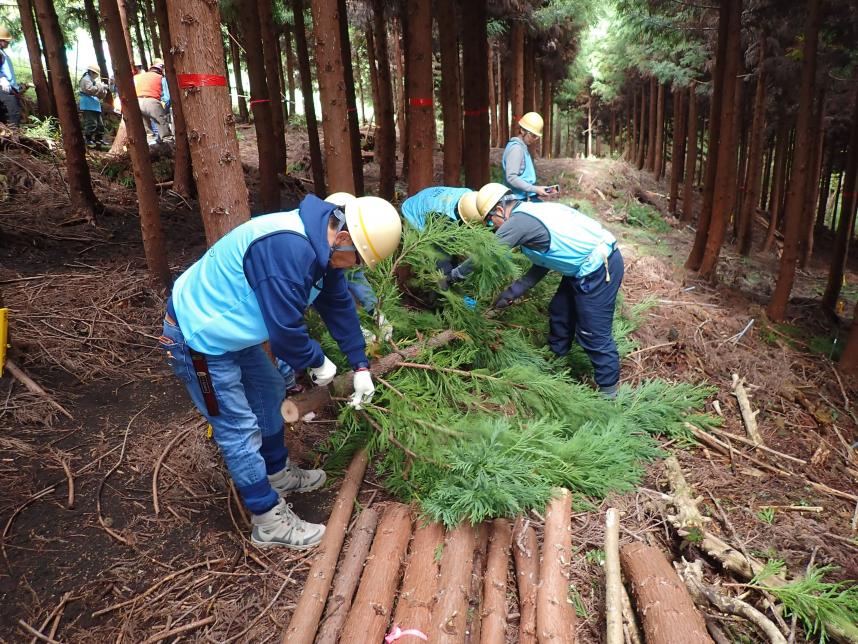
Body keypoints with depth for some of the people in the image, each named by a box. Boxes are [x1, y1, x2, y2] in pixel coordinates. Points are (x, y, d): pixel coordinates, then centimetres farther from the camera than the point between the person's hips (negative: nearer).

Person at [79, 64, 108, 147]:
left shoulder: (93, 81, 28)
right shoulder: (86, 79, -3)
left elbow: (99, 95, 30)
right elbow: (90, 89, -22)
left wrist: (104, 90, 11)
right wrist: (100, 86, -14)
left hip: (95, 107, 10)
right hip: (88, 106, -10)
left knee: (100, 124, 10)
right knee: (91, 124, -17)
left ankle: (98, 140, 15)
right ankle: (88, 139, -16)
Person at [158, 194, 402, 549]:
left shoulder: (320, 244, -2)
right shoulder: (287, 249, -35)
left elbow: (338, 304, 7)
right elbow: (285, 330, -31)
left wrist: (360, 366, 9)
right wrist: (318, 361, -11)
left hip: (226, 328, 10)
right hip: (197, 337, -10)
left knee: (269, 390, 22)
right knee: (239, 430, -1)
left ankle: (278, 473, 43)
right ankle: (270, 522, 15)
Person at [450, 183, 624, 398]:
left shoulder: (520, 220, -16)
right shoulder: (534, 212, 14)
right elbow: (541, 266, 17)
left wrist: (455, 274, 2)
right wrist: (511, 293, 17)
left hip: (599, 270, -10)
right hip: (586, 267, 10)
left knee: (594, 334, 0)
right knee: (559, 315, 20)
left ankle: (609, 392, 14)